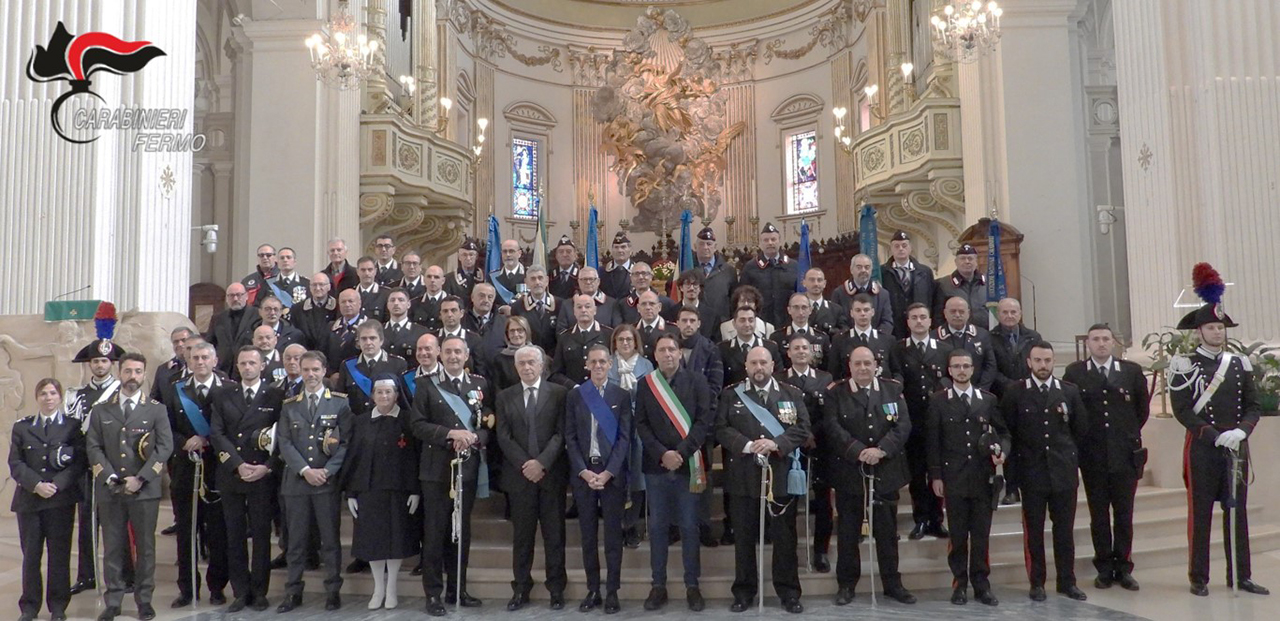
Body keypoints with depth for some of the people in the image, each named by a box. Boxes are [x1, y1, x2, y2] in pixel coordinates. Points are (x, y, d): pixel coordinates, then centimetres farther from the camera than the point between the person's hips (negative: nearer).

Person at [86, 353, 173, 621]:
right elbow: (93, 447, 4)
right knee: (112, 547, 5)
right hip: (109, 489, 1)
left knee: (145, 546, 3)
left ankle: (144, 599, 13)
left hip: (145, 489, -1)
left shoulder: (156, 410, 6)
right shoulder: (101, 411, 11)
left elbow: (165, 447, -3)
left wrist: (140, 478, -12)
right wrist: (110, 477, -10)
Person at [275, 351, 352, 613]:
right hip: (295, 481, 2)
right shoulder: (289, 405, 9)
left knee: (330, 538, 4)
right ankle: (293, 592, 18)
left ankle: (333, 591, 14)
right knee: (296, 540, 8)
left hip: (327, 481, -2)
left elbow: (345, 441, -3)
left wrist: (327, 471, -12)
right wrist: (305, 470, -11)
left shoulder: (340, 402, 2)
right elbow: (284, 442, 1)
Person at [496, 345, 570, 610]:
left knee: (554, 534, 5)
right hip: (519, 475, 2)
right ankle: (521, 588, 16)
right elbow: (503, 437, 2)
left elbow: (561, 433, -4)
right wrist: (524, 465, -9)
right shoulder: (505, 397, 9)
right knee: (522, 536, 7)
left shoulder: (558, 393, 2)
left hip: (552, 474, -1)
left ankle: (556, 588, 14)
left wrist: (542, 463, -14)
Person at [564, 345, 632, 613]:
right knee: (588, 534, 7)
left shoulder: (621, 395, 2)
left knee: (613, 533, 3)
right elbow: (570, 438, 3)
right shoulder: (574, 395, 6)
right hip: (583, 472, 1)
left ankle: (612, 591, 11)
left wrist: (608, 472, -12)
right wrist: (583, 471, -9)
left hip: (612, 473, -1)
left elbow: (624, 437, -3)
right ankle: (593, 590, 16)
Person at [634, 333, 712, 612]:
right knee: (657, 526, 7)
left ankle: (692, 585, 14)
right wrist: (662, 454, -12)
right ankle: (658, 585, 15)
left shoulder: (696, 382, 2)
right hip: (656, 465, 1)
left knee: (689, 526, 4)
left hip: (688, 464, -1)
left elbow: (704, 421, -5)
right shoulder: (645, 384, 6)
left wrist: (681, 453, -14)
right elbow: (641, 424, 2)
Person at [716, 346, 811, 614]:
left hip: (782, 474, 0)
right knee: (745, 536, 7)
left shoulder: (792, 394, 7)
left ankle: (789, 592, 18)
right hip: (743, 476, 0)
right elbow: (721, 429, -2)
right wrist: (747, 445, -18)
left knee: (785, 536, 7)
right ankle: (744, 591, 18)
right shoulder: (731, 395, 6)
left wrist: (776, 444, -17)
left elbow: (802, 430, -1)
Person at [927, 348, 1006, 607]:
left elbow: (1002, 432, 11)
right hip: (953, 477, -2)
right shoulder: (938, 401, 1)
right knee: (958, 534, 4)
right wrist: (935, 476, -4)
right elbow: (932, 441, 0)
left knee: (982, 534, 7)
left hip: (983, 477, 2)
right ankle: (960, 583, 14)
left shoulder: (988, 399, 8)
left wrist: (1002, 451, -11)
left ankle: (981, 583, 17)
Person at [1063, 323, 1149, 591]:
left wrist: (1129, 433, 13)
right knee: (1098, 514, 5)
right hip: (1092, 455, -1)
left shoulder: (1132, 371, 5)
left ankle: (1123, 568, 14)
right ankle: (1104, 569, 14)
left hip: (1125, 453, 1)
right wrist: (1083, 437, 4)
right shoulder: (1074, 373, 1)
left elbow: (1143, 409, 14)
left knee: (1124, 513, 4)